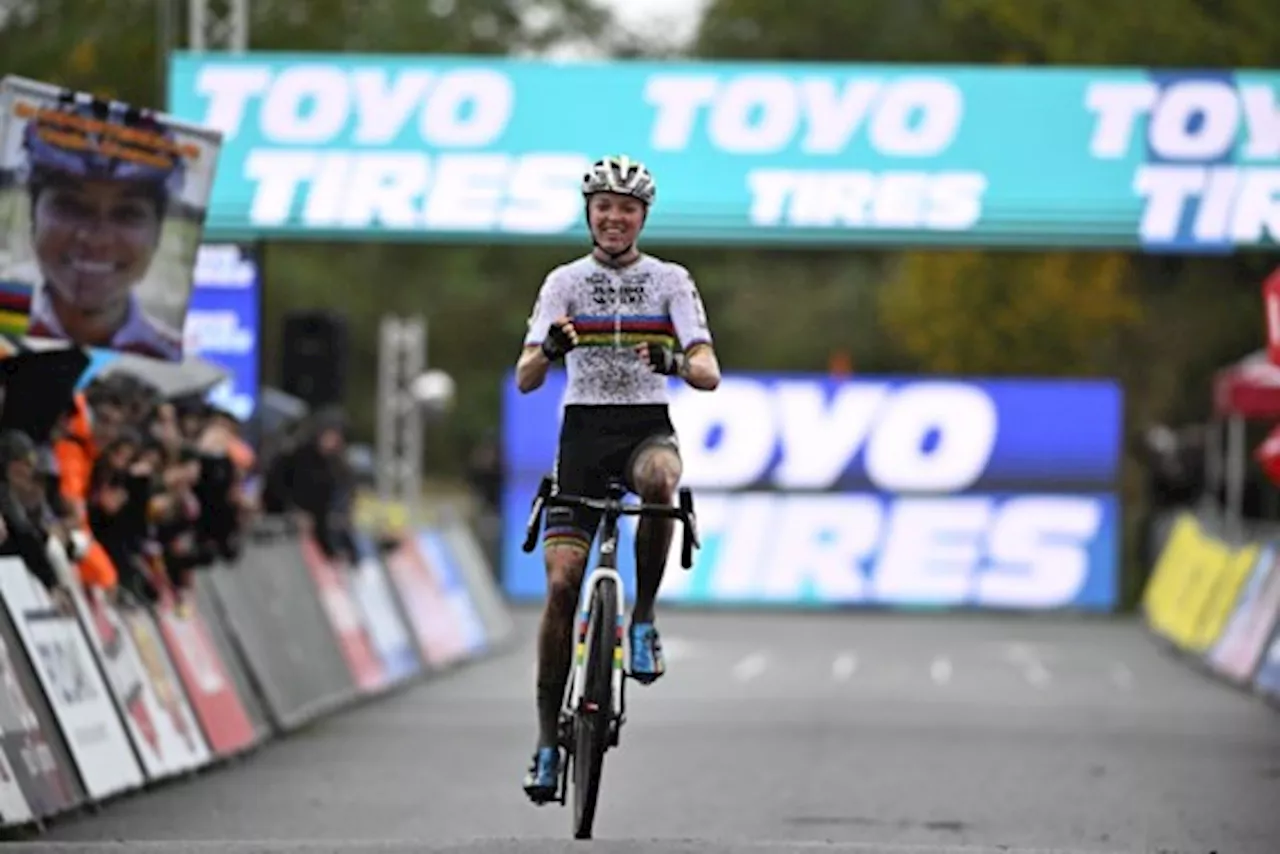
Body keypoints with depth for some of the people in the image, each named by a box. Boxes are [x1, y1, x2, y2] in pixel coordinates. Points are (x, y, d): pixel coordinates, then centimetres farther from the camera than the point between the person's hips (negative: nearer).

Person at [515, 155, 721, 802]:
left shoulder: (670, 281, 3)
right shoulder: (565, 282, 5)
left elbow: (709, 373, -7)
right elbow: (525, 379, -4)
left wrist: (675, 362, -30)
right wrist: (551, 347, -27)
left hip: (647, 427, -1)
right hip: (583, 431, 1)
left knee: (660, 477, -39)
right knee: (562, 582, -9)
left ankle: (643, 618, -18)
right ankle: (549, 739, -1)